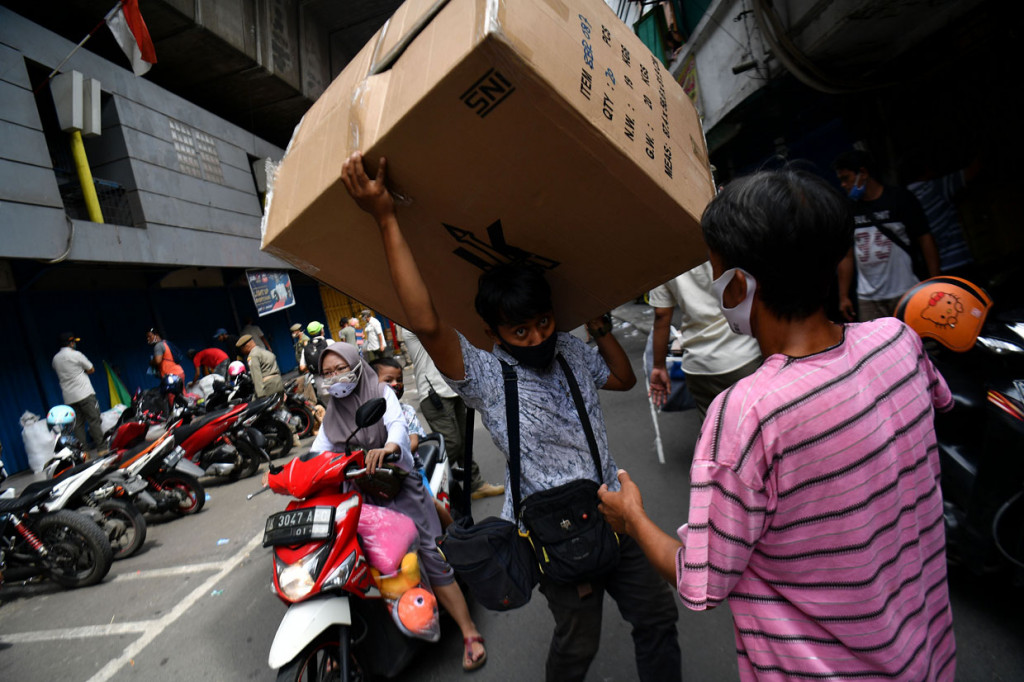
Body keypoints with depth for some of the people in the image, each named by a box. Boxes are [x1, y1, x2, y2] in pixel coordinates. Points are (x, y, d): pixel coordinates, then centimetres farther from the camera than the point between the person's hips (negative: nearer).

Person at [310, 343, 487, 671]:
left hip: (397, 485, -4)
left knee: (432, 556, -8)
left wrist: (390, 446, -41)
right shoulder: (332, 415, 13)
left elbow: (397, 423, -19)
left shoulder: (381, 394, -1)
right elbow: (317, 451, 6)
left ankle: (469, 632, -1)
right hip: (359, 495, 4)